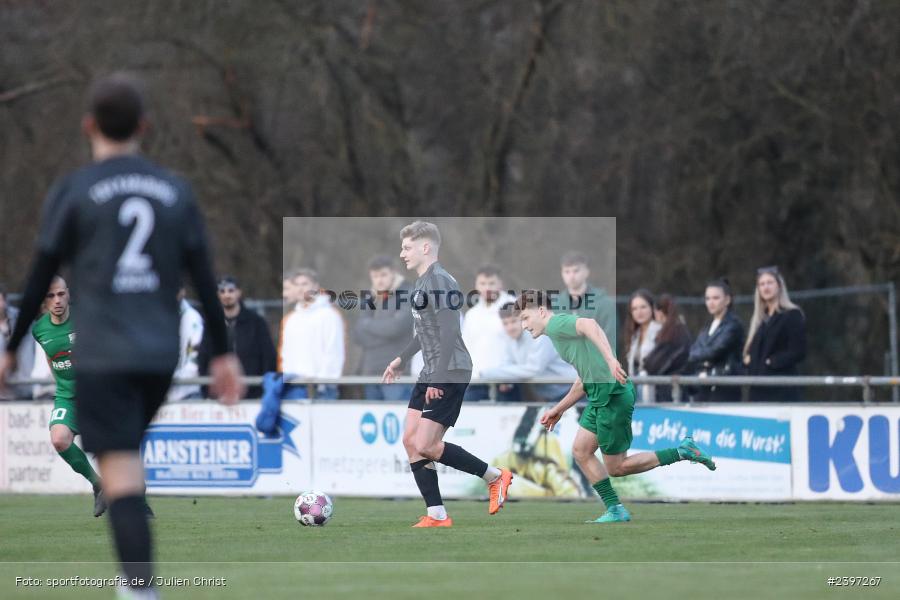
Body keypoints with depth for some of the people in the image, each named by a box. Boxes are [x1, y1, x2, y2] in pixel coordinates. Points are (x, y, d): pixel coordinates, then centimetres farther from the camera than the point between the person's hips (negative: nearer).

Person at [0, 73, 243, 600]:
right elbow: (204, 279, 7)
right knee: (128, 459, 23)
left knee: (122, 477, -10)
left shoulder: (74, 193, -1)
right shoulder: (176, 191, 9)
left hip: (103, 358, -4)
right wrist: (223, 354, 11)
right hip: (161, 356, 4)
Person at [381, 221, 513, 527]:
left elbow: (449, 333, -22)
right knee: (411, 441, 5)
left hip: (449, 375, -10)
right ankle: (437, 516, 7)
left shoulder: (439, 282, -16)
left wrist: (438, 380, -24)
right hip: (429, 375, 10)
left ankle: (495, 477, 2)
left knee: (425, 445, -12)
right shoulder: (422, 283, 14)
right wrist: (401, 359, 34)